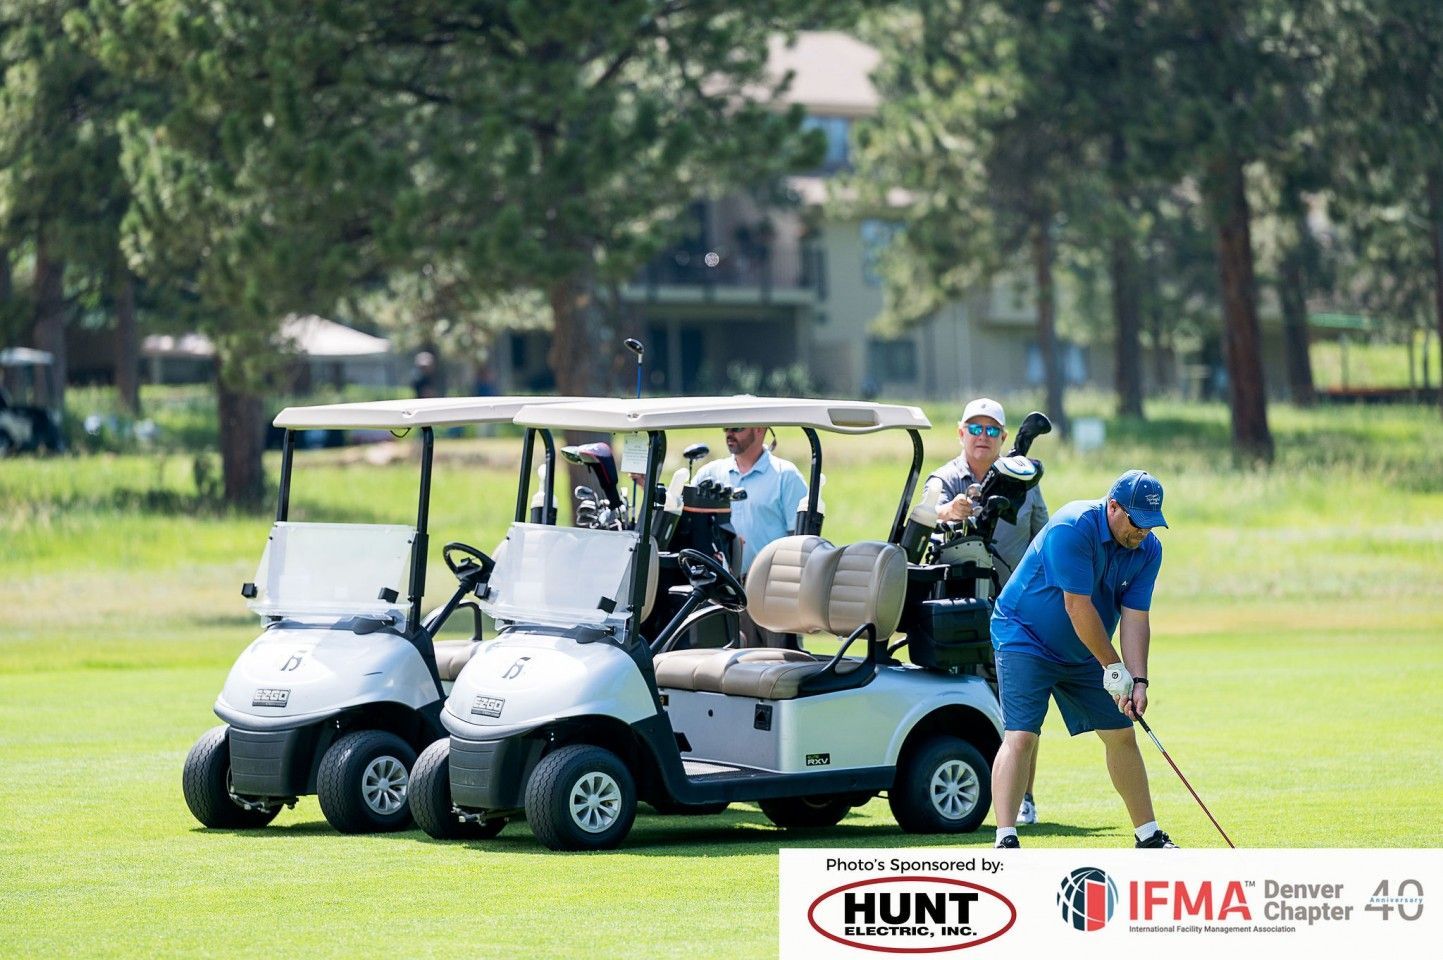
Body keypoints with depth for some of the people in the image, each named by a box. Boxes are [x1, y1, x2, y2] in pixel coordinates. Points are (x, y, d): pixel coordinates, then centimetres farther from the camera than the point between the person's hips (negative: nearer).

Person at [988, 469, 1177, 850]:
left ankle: (1148, 835, 20)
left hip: (1083, 653, 7)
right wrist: (1114, 668, -21)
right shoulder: (1073, 529, -27)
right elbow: (1077, 607, -27)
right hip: (1025, 640, -7)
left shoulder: (1148, 549, -6)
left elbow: (1134, 618, -7)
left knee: (1121, 735, 9)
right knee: (1021, 736, -19)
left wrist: (1138, 680, -19)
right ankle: (1005, 840, -22)